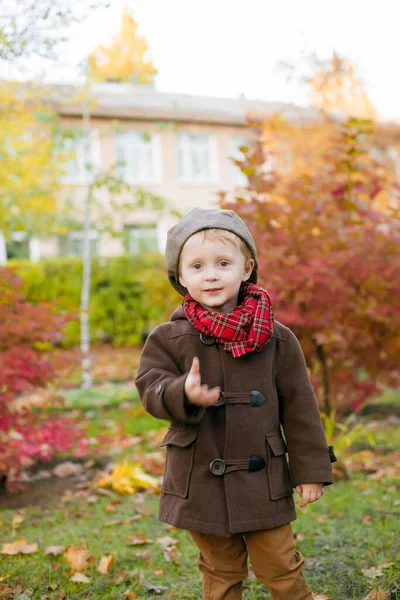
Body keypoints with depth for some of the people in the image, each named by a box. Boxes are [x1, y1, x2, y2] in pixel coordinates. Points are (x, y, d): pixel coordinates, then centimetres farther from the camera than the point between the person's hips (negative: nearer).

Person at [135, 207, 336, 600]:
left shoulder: (276, 339, -4)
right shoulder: (168, 339, -4)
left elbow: (299, 406, -1)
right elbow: (150, 388, -10)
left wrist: (311, 469, 0)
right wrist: (184, 394, -31)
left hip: (263, 481, 0)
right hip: (201, 484, 1)